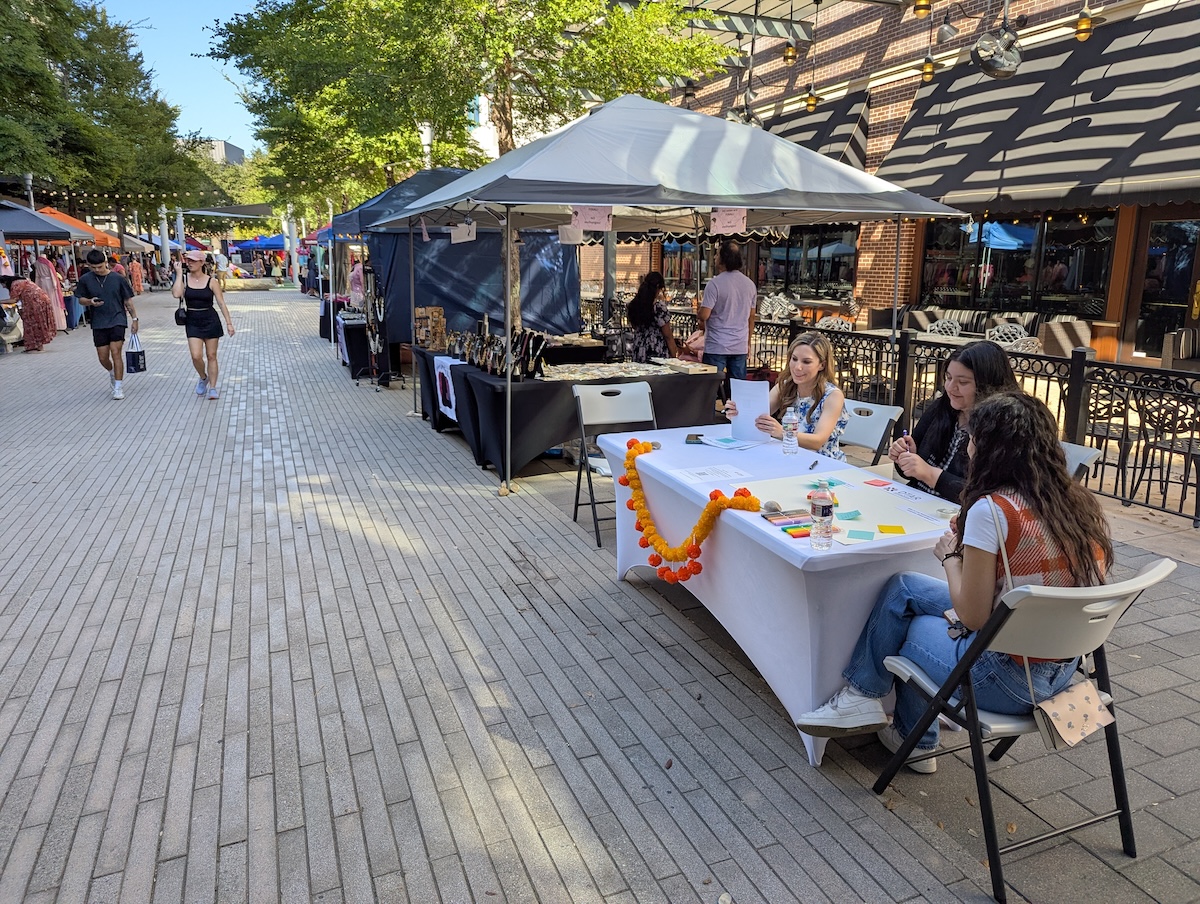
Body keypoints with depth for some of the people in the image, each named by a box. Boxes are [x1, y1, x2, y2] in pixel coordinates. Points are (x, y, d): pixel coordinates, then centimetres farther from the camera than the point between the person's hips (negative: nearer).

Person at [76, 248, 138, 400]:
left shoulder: (118, 278, -3)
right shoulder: (85, 280, 1)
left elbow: (128, 300, 3)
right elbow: (81, 299, 10)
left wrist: (134, 319, 3)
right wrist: (90, 302, -12)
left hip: (117, 320, -2)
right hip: (98, 323, 3)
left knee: (116, 353, -11)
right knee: (103, 357, 5)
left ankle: (118, 387, -3)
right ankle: (112, 373, 39)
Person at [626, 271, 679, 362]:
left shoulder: (632, 305, 4)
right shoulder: (659, 306, -15)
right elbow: (668, 336, -12)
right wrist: (675, 357, -4)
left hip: (638, 355, 6)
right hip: (658, 355, -6)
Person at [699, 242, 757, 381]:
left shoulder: (715, 283, -11)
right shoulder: (750, 284, 8)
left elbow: (704, 315, -16)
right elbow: (751, 317, 14)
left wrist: (702, 323, 7)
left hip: (716, 347, -5)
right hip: (740, 347, 5)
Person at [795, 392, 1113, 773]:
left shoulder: (991, 509, -22)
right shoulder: (1083, 503, 0)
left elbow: (973, 617, -17)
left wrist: (950, 556, -2)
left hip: (1010, 677, -7)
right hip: (1063, 667, 7)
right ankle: (914, 740, 31)